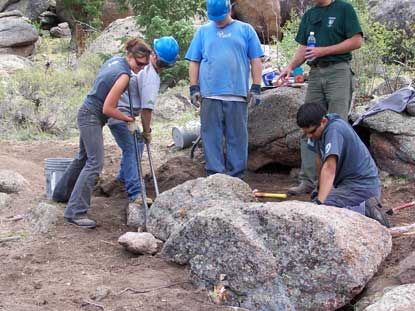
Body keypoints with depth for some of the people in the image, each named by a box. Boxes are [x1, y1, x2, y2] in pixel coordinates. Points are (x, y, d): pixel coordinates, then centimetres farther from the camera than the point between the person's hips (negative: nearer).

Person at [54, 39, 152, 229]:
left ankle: (62, 193, 40)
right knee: (95, 162, -14)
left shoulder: (115, 60, 2)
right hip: (92, 118, -10)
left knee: (85, 157, 24)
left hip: (88, 114, 10)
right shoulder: (123, 75, -24)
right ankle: (75, 212, -17)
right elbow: (108, 109, -22)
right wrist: (128, 119, -9)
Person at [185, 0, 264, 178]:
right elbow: (194, 62, 11)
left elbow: (256, 61, 7)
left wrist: (256, 88, 1)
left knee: (237, 137, 3)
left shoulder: (245, 30, 9)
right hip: (210, 95, 1)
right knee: (211, 137, 2)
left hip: (237, 95, -1)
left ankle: (236, 176, 10)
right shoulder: (203, 32, 12)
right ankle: (214, 175, 9)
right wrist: (194, 88, 3)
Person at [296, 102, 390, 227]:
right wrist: (321, 187, 24)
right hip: (346, 183, 10)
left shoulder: (334, 130, -25)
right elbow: (319, 157, 16)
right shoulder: (316, 128, 2)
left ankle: (366, 211, -18)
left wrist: (319, 202, -40)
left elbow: (329, 169, -33)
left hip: (362, 187, -10)